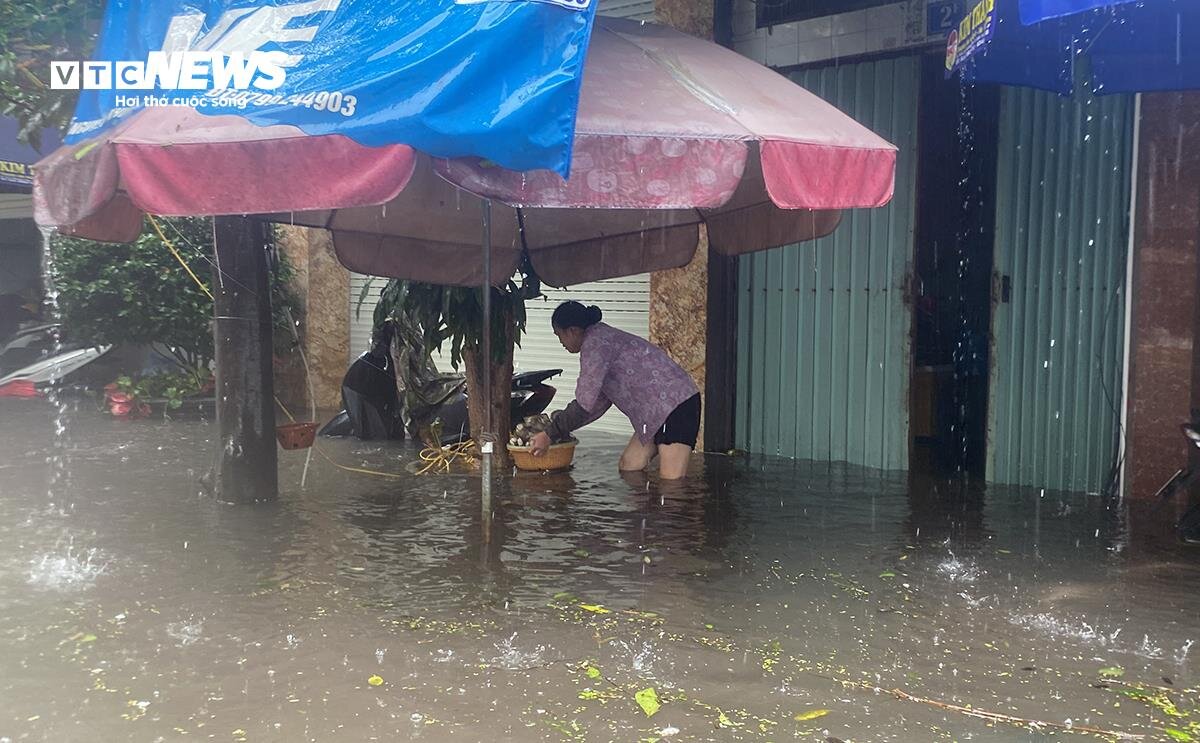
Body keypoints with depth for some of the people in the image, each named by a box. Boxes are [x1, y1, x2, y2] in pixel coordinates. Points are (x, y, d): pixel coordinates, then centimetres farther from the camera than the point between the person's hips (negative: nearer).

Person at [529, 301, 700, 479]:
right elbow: (600, 403, 21)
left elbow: (584, 403, -18)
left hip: (675, 403, -11)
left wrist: (550, 435, -8)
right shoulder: (604, 339, 17)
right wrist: (561, 425, 19)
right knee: (627, 467, 11)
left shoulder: (595, 343, -14)